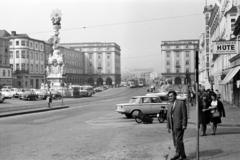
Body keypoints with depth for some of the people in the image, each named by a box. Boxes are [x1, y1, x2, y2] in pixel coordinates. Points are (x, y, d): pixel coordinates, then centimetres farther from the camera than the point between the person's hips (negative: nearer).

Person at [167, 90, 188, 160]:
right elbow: (168, 117, 19)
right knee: (175, 142, 7)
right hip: (173, 126, 7)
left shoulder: (181, 103, -1)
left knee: (178, 140, -10)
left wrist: (184, 125, -13)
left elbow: (184, 114, -7)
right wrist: (168, 127, 14)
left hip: (179, 125, -7)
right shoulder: (169, 106, 19)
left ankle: (178, 154, -2)